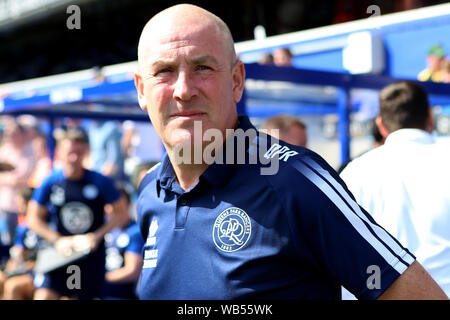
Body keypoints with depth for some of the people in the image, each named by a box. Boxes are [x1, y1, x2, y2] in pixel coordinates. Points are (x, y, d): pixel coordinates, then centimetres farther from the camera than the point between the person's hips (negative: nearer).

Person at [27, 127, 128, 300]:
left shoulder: (100, 182, -7)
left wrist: (97, 235, -12)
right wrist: (57, 240, -10)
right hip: (60, 253, 0)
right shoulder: (50, 183, -5)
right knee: (43, 296, -14)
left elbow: (121, 213, -1)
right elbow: (34, 219, 2)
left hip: (91, 254, 0)